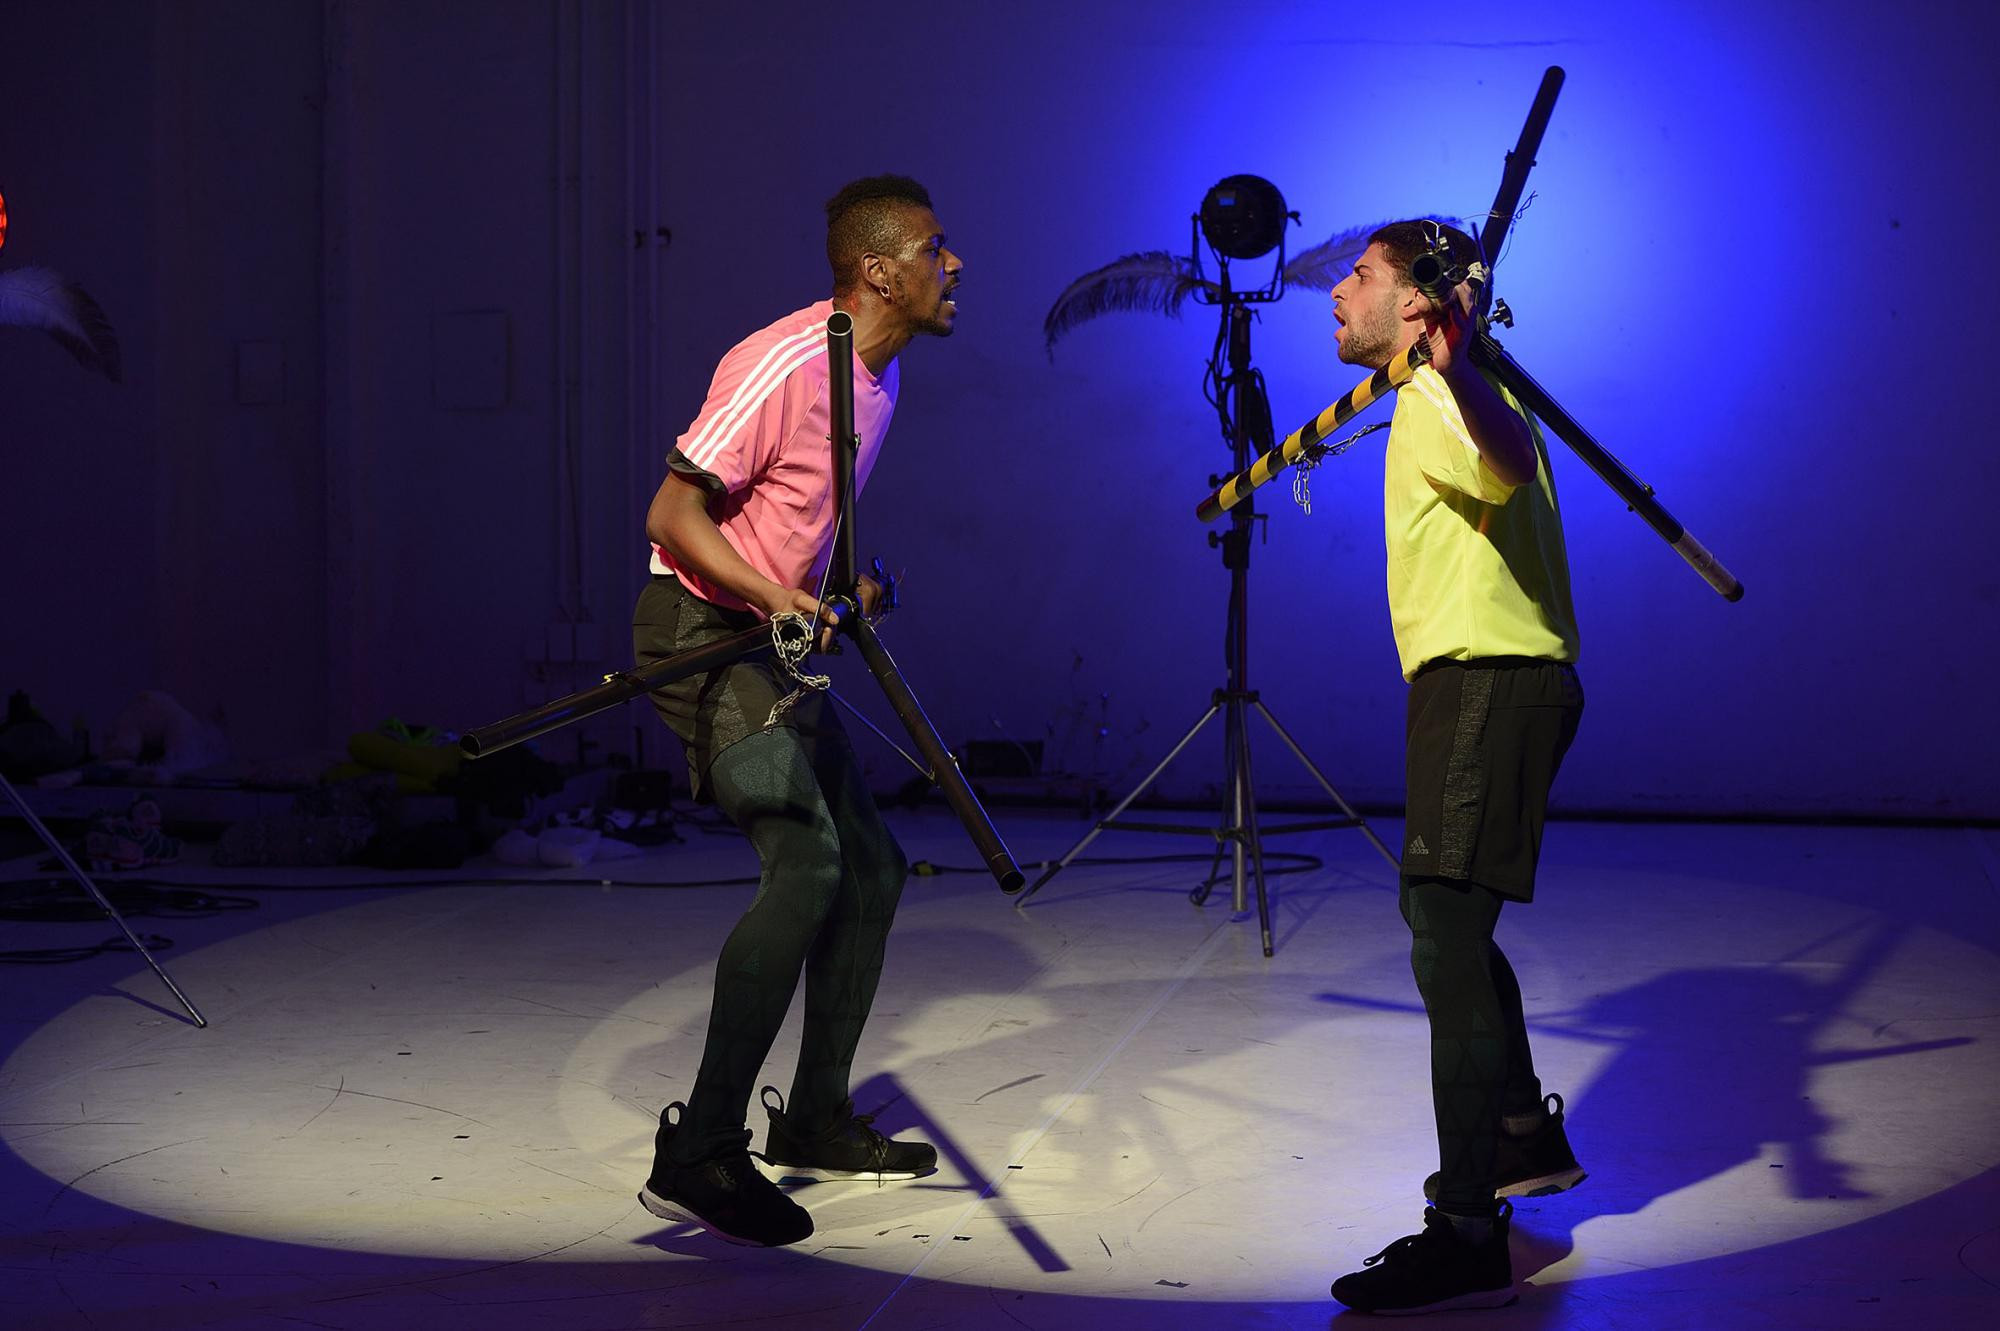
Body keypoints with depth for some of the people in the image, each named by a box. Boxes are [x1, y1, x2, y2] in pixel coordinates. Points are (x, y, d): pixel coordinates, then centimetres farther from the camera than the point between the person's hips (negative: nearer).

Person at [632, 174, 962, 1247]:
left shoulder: (879, 373, 11)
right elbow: (672, 515, -20)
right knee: (806, 864, -24)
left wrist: (846, 584, 12)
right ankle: (698, 1156, -24)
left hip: (775, 639, 10)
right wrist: (773, 596, -31)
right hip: (701, 630, -10)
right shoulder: (785, 365, -19)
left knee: (871, 869, 12)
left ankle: (814, 1120, 24)